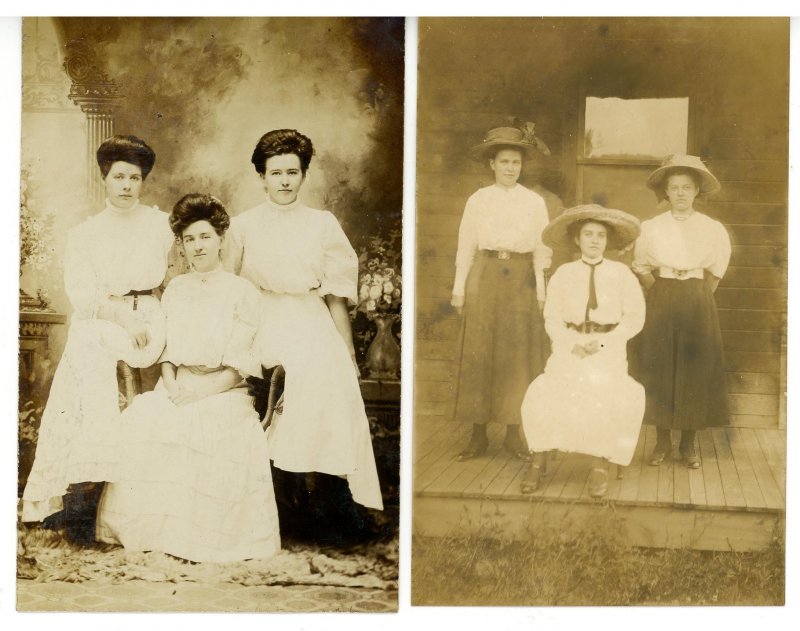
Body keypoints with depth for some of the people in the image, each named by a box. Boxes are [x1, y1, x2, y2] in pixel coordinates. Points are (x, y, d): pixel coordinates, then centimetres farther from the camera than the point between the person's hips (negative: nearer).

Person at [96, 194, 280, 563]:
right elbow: (167, 349, 13)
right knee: (140, 421, -25)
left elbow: (238, 366, -4)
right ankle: (161, 527, -14)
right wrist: (172, 386, -7)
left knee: (211, 427, -34)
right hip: (177, 388, 4)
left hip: (223, 393, -4)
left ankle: (207, 533, -19)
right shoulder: (175, 289, 17)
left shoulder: (242, 292, 2)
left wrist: (196, 392, -14)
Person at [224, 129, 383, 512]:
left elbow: (337, 297, 6)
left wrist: (349, 355, 5)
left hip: (314, 335, 0)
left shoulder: (323, 224, 6)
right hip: (261, 335, 0)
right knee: (262, 433, -5)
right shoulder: (243, 226, 6)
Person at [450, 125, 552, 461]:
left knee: (519, 355, 1)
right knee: (478, 354, -1)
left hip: (522, 280, 0)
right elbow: (465, 248, 5)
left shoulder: (535, 202, 7)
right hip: (484, 278, 0)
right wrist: (459, 289, 0)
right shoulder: (477, 201, 5)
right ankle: (478, 435, 5)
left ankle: (514, 434, 10)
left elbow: (542, 250, 6)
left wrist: (541, 292, 0)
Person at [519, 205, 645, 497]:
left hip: (609, 350, -1)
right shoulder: (564, 273, 6)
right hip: (569, 348, 1)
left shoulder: (621, 273, 4)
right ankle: (538, 461, -4)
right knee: (544, 397, -22)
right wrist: (573, 345, -14)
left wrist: (602, 343, -10)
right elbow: (552, 318, 3)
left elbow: (634, 318, 2)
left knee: (605, 399, -27)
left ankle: (601, 465, -7)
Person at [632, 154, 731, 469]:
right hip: (661, 303, 0)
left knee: (695, 369, 1)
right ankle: (663, 441, 10)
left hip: (697, 303, 0)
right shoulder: (650, 227, 2)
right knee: (659, 369, 0)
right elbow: (641, 268, 9)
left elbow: (716, 271, 9)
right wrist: (661, 294, 1)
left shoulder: (713, 229, 2)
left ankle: (689, 443, 12)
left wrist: (697, 298, 3)